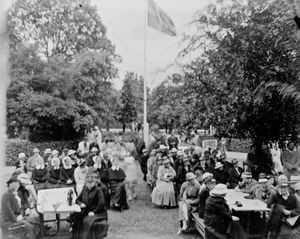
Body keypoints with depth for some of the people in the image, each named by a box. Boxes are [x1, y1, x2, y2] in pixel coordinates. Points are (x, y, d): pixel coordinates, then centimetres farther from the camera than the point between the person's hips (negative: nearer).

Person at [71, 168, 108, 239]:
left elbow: (101, 203, -19)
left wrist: (94, 211, -22)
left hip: (98, 213, -6)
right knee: (76, 218, -13)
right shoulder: (85, 189, 9)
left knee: (88, 221, -29)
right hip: (85, 212, 6)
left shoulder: (98, 190, -11)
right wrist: (80, 204, -5)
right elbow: (78, 199, 16)